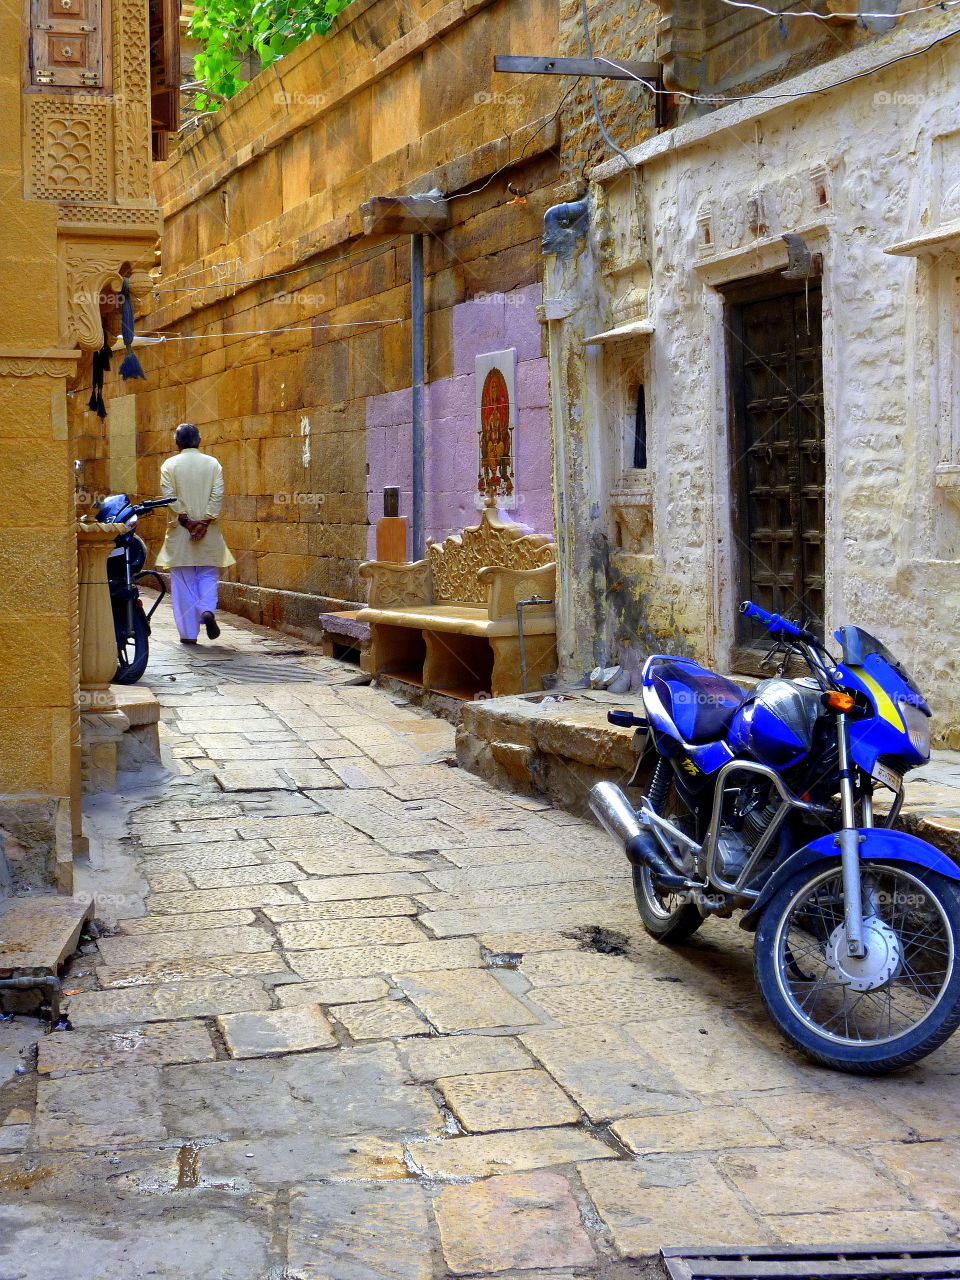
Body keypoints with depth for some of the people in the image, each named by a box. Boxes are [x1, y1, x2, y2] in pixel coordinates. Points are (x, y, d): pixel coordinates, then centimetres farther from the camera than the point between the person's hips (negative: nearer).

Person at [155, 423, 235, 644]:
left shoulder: (169, 465, 0)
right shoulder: (213, 464, 3)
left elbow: (169, 496, -10)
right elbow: (218, 495, -6)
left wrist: (186, 520, -9)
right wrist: (205, 522, -9)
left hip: (180, 532, -1)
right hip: (208, 532, 1)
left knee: (183, 582, 4)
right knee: (208, 576, 12)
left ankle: (188, 633, 4)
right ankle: (207, 610, -16)